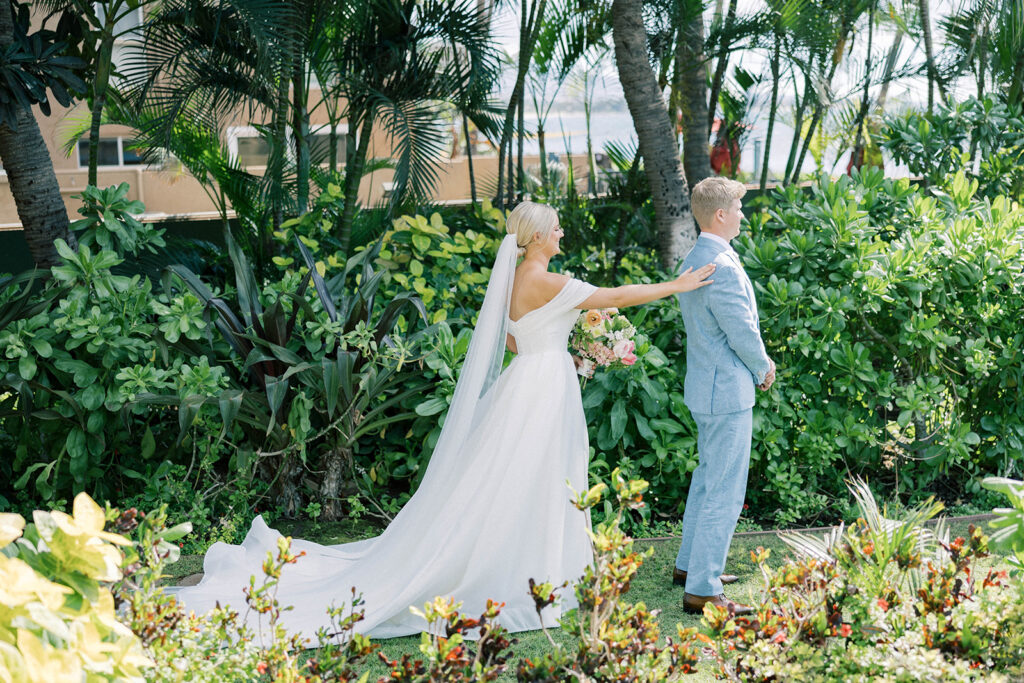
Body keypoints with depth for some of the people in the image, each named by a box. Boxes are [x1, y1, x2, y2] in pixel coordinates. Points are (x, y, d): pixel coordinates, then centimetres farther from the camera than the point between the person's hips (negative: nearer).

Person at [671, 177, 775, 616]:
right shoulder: (721, 267, -23)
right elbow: (743, 333, -20)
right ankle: (702, 589, 1)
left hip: (705, 384, 11)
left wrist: (756, 364, 11)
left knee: (707, 478, 23)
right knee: (724, 492, -4)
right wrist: (764, 368, -1)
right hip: (728, 390, -11)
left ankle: (689, 564, 34)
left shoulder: (694, 260, 10)